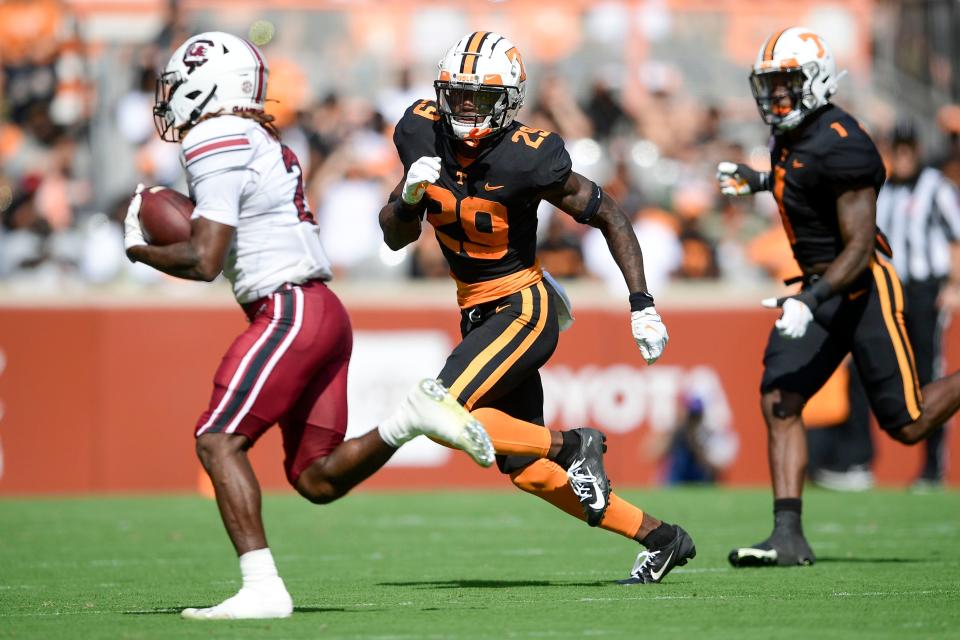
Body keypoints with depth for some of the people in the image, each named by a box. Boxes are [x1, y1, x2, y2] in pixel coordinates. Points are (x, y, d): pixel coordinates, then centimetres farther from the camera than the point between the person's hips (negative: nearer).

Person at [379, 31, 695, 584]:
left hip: (522, 309, -7)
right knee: (525, 470, 12)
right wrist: (410, 197, -18)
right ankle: (659, 538, 24)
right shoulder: (423, 134, -5)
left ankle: (572, 445, -6)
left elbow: (611, 217, -10)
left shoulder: (526, 159, -22)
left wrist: (642, 306, -12)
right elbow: (396, 237, 4)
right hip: (478, 312, 7)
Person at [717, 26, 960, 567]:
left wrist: (812, 300, -32)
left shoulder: (840, 145, -21)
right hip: (819, 287, 8)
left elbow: (859, 246, -23)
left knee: (907, 425, -3)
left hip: (864, 287, -8)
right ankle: (789, 537, -12)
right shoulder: (790, 135, 6)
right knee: (779, 401, -9)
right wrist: (760, 182, 19)